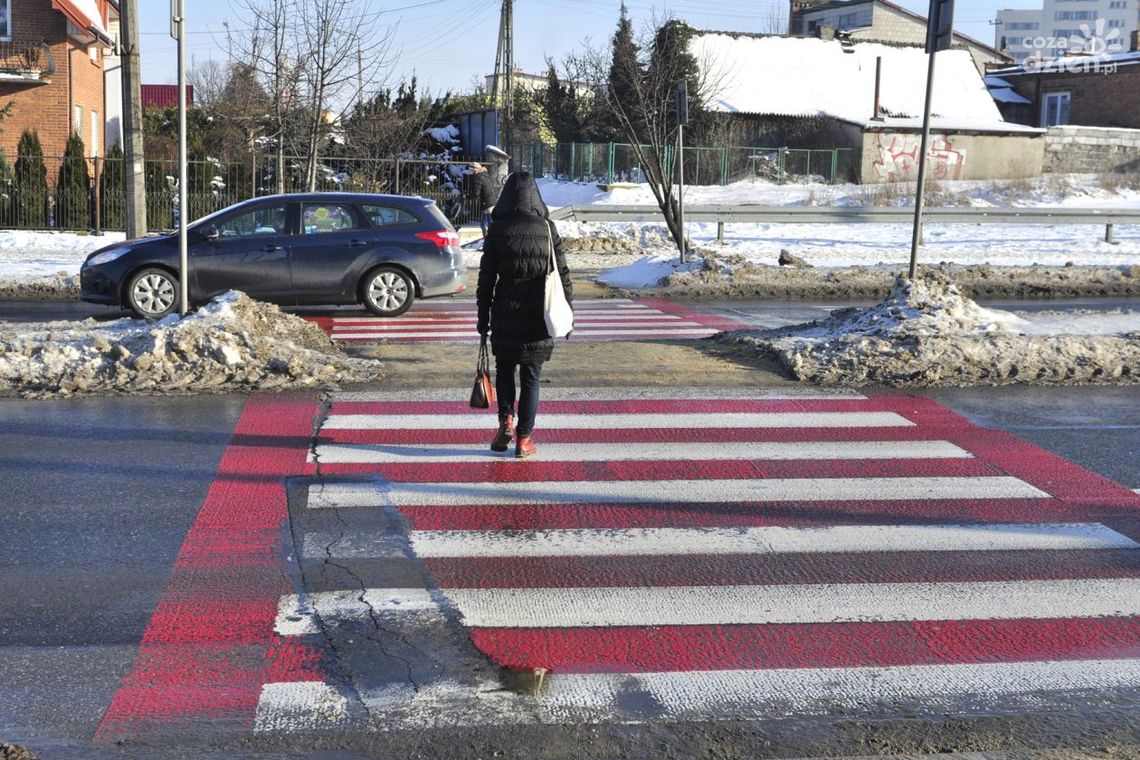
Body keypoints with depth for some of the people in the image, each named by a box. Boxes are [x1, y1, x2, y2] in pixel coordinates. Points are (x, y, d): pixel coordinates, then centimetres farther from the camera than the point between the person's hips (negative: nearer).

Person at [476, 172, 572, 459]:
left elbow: (486, 278, -1)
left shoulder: (497, 230, -3)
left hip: (505, 316, -1)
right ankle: (524, 437, 8)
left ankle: (506, 420, 1)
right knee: (530, 377, 8)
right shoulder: (547, 229, 0)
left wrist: (483, 318, 6)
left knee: (504, 369, 18)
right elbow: (562, 274, 2)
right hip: (538, 317, 1)